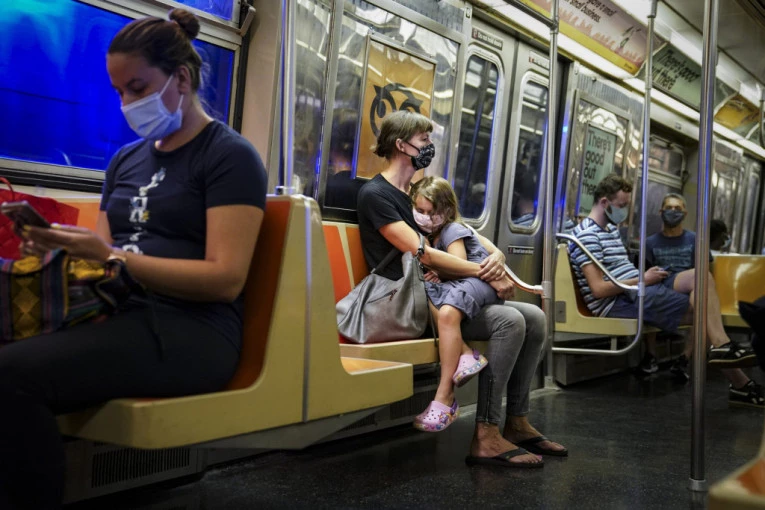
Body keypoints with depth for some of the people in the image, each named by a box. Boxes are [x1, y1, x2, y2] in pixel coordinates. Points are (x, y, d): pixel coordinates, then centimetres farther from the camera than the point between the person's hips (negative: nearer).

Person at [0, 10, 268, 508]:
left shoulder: (230, 156, -1)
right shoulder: (127, 159, 22)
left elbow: (226, 278, -12)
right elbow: (104, 253, 18)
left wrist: (111, 258, -19)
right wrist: (58, 250, -6)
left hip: (190, 330, -7)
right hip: (115, 311, 7)